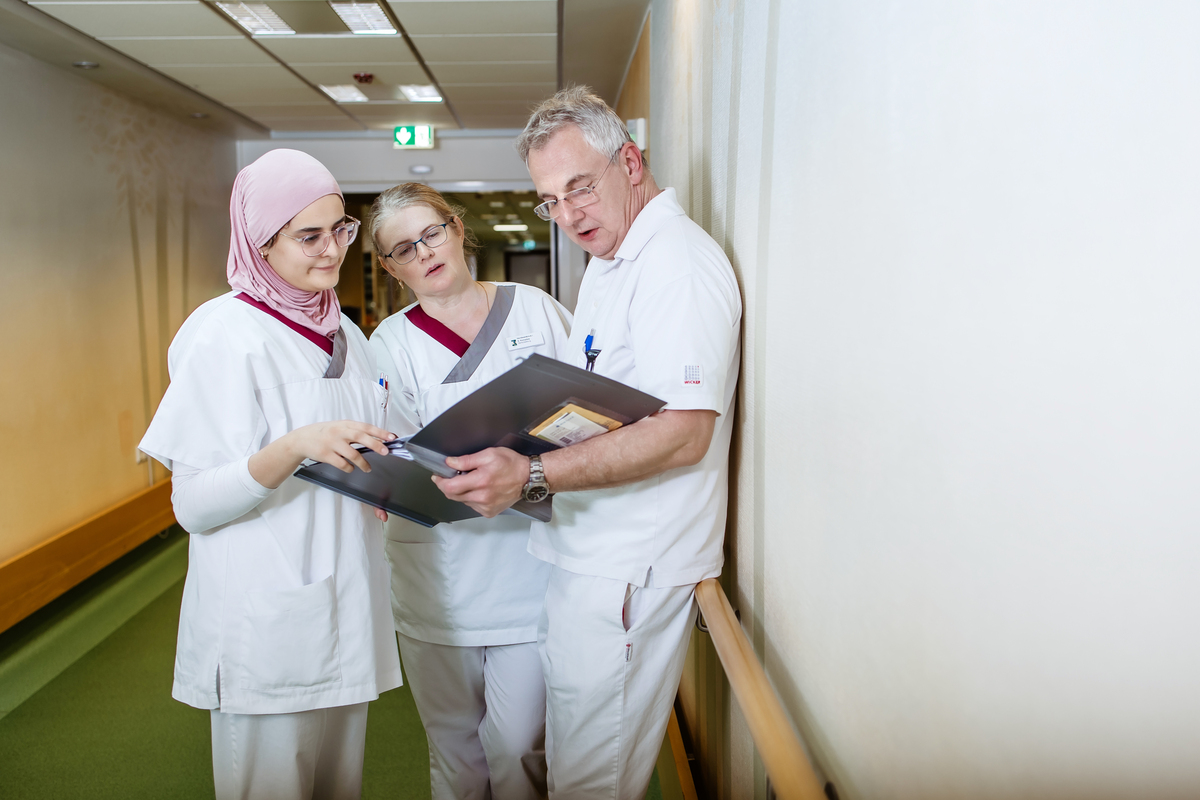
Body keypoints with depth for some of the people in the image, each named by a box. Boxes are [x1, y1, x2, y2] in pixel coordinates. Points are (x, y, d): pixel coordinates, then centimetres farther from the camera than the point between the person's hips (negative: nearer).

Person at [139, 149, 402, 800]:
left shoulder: (342, 332, 10)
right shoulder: (225, 335, -12)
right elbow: (194, 504, -16)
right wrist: (296, 447, -31)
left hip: (343, 610, 7)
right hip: (265, 623, -6)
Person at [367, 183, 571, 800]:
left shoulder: (533, 308, 4)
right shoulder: (391, 343, 3)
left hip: (530, 566, 0)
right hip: (441, 576, 1)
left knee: (518, 748, 5)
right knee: (453, 746, 15)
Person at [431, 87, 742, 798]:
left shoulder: (677, 263, -17)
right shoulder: (610, 262, 18)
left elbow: (683, 433, -27)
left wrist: (533, 474, -32)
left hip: (628, 571, -10)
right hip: (590, 554, 10)